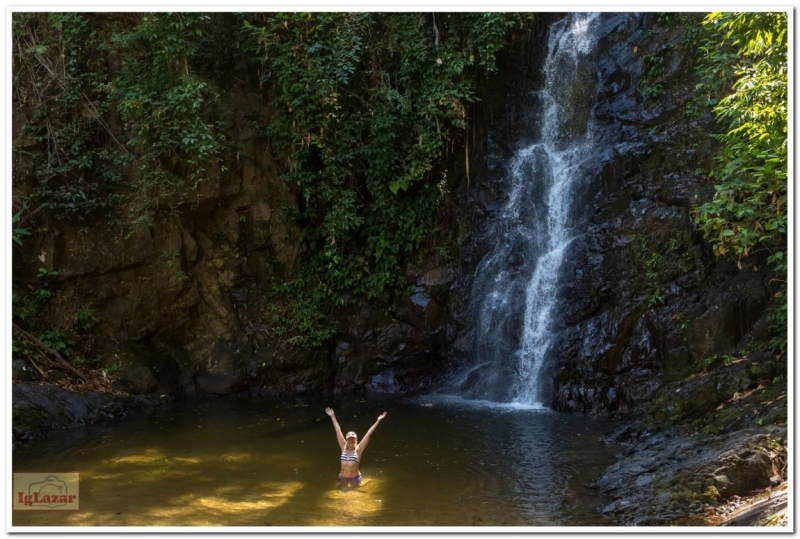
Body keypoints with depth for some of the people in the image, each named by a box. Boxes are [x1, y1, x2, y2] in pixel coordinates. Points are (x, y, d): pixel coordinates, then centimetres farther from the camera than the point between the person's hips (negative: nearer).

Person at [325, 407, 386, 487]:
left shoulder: (358, 449, -10)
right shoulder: (344, 447, -4)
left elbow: (368, 434, -14)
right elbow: (338, 431, -2)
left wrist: (378, 421, -16)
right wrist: (333, 416, 4)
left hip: (354, 477, -2)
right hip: (343, 477, 3)